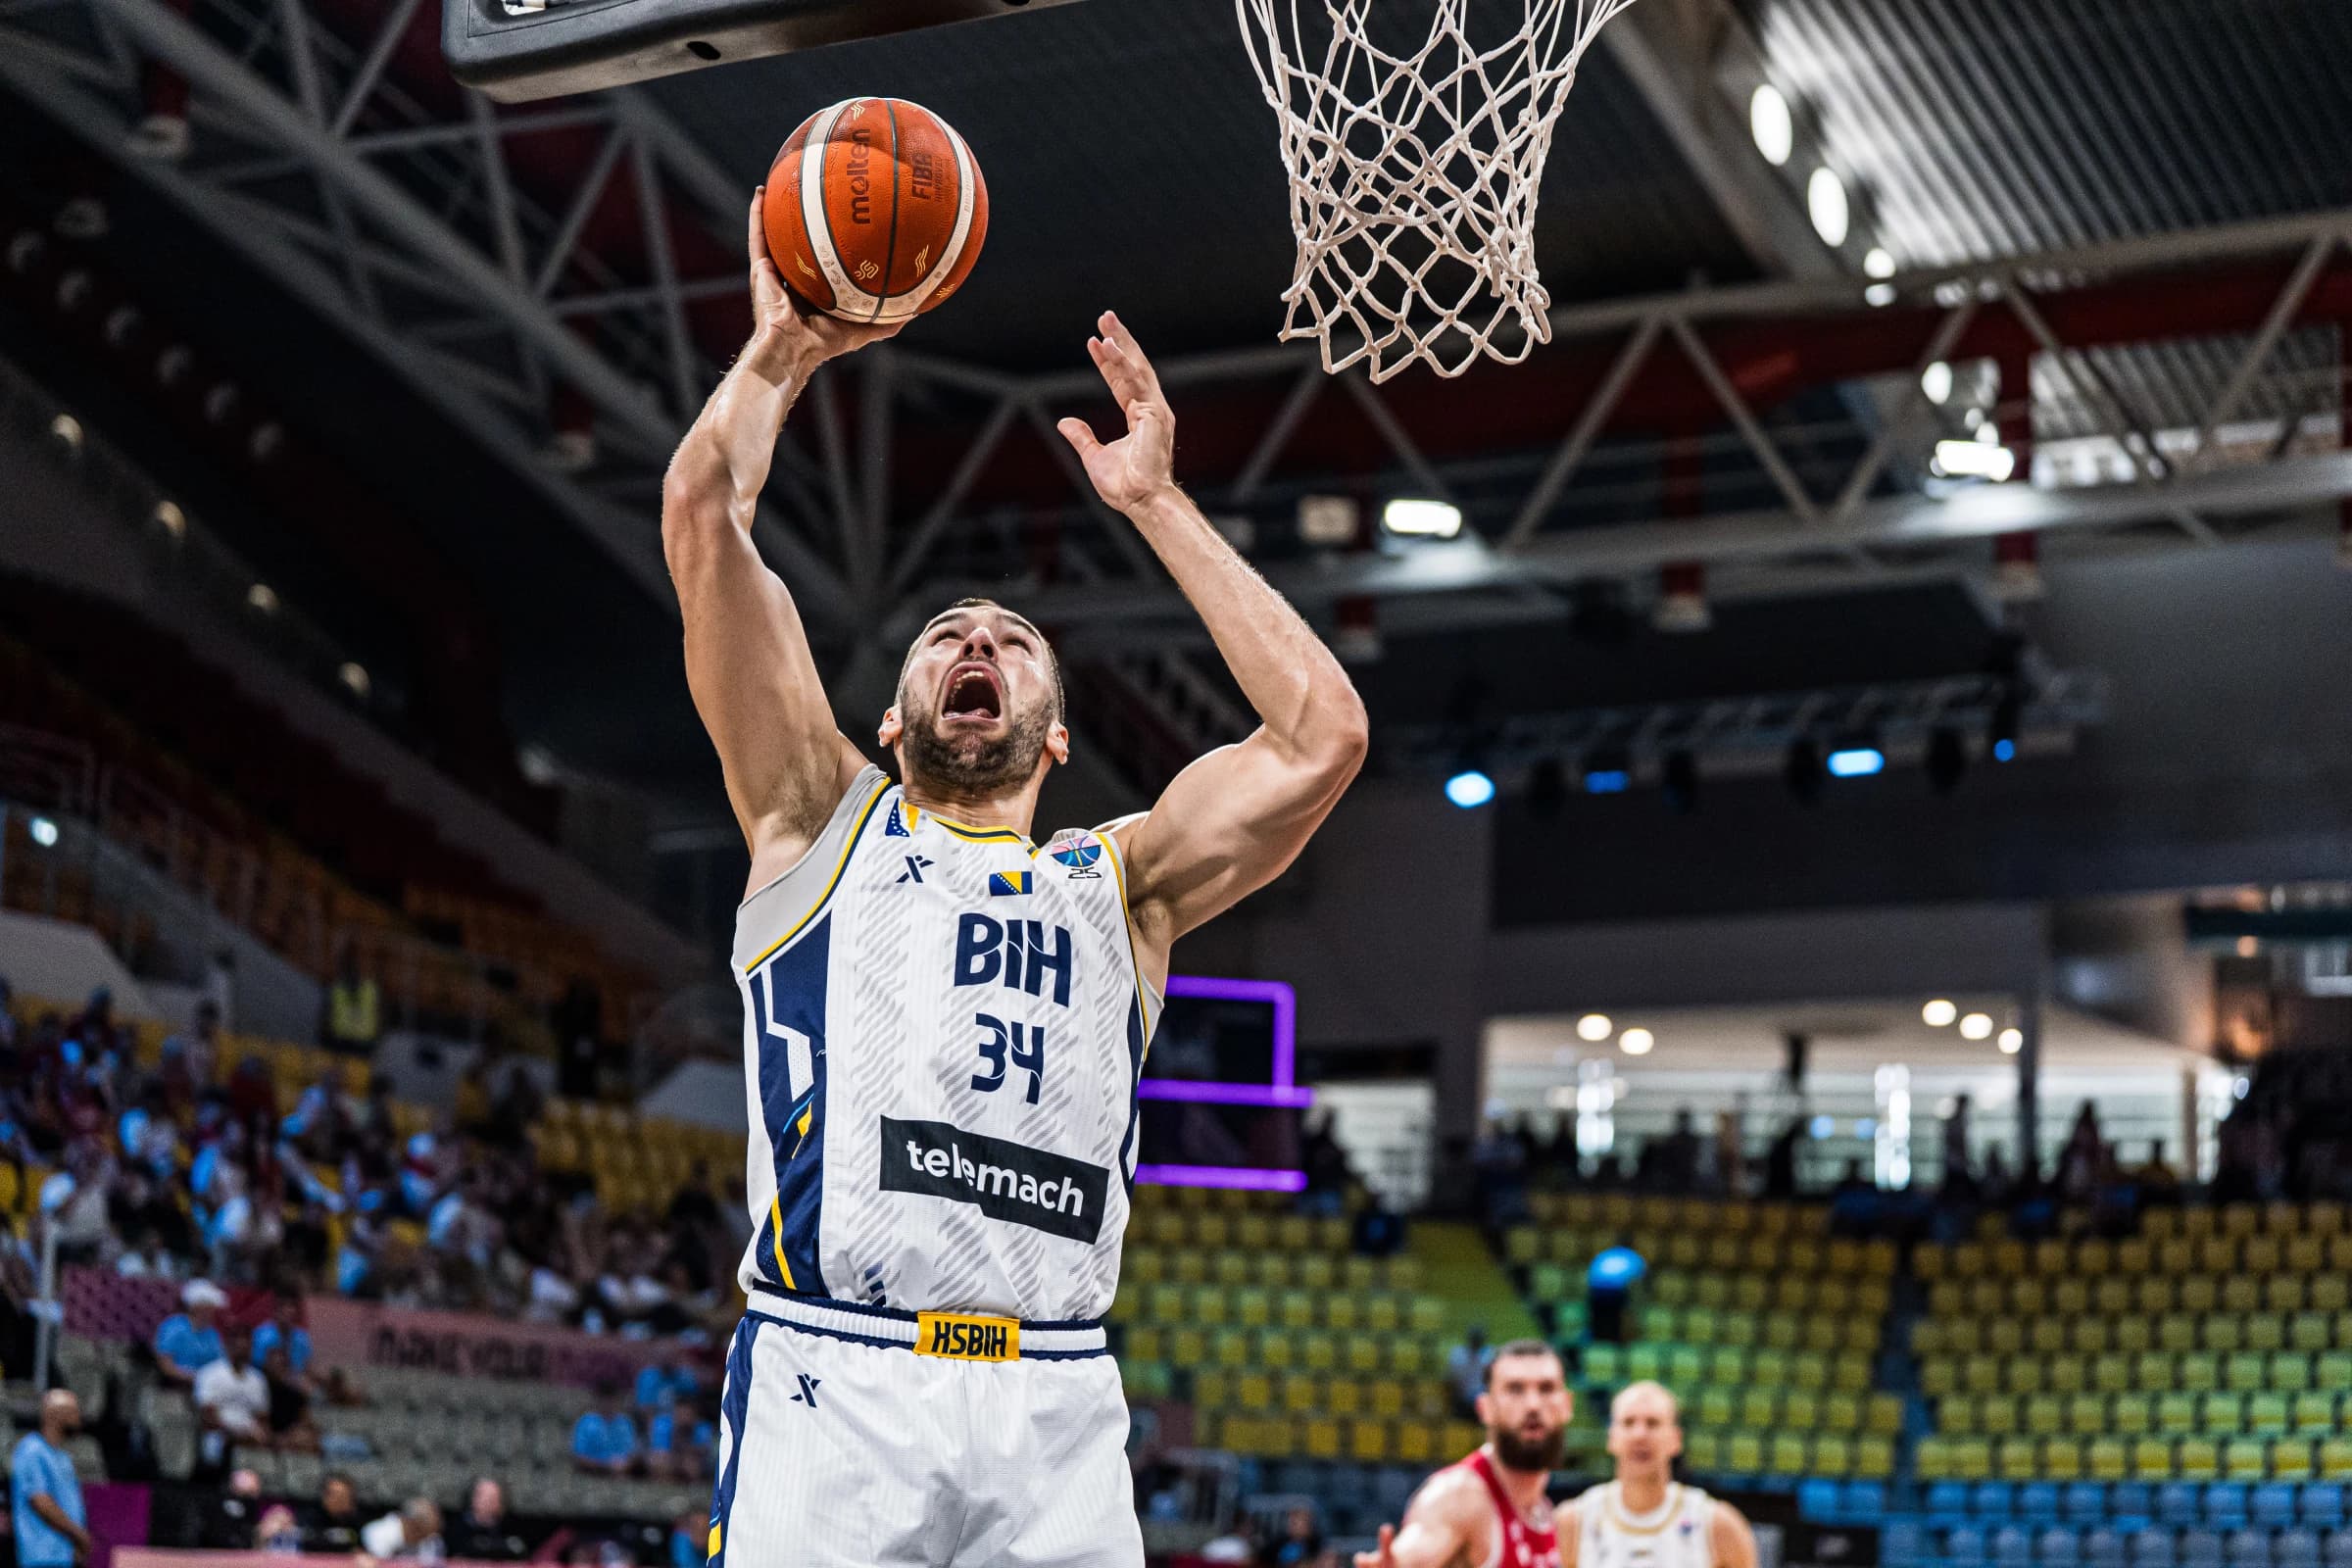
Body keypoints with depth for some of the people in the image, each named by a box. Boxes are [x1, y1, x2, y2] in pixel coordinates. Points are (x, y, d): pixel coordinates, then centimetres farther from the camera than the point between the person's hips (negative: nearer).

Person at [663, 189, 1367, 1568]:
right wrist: (782, 350, 21)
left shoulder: (1122, 883, 22)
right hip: (830, 1386, -2)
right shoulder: (824, 823, 17)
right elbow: (704, 514, 8)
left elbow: (1323, 738, 8)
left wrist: (1155, 502, 15)